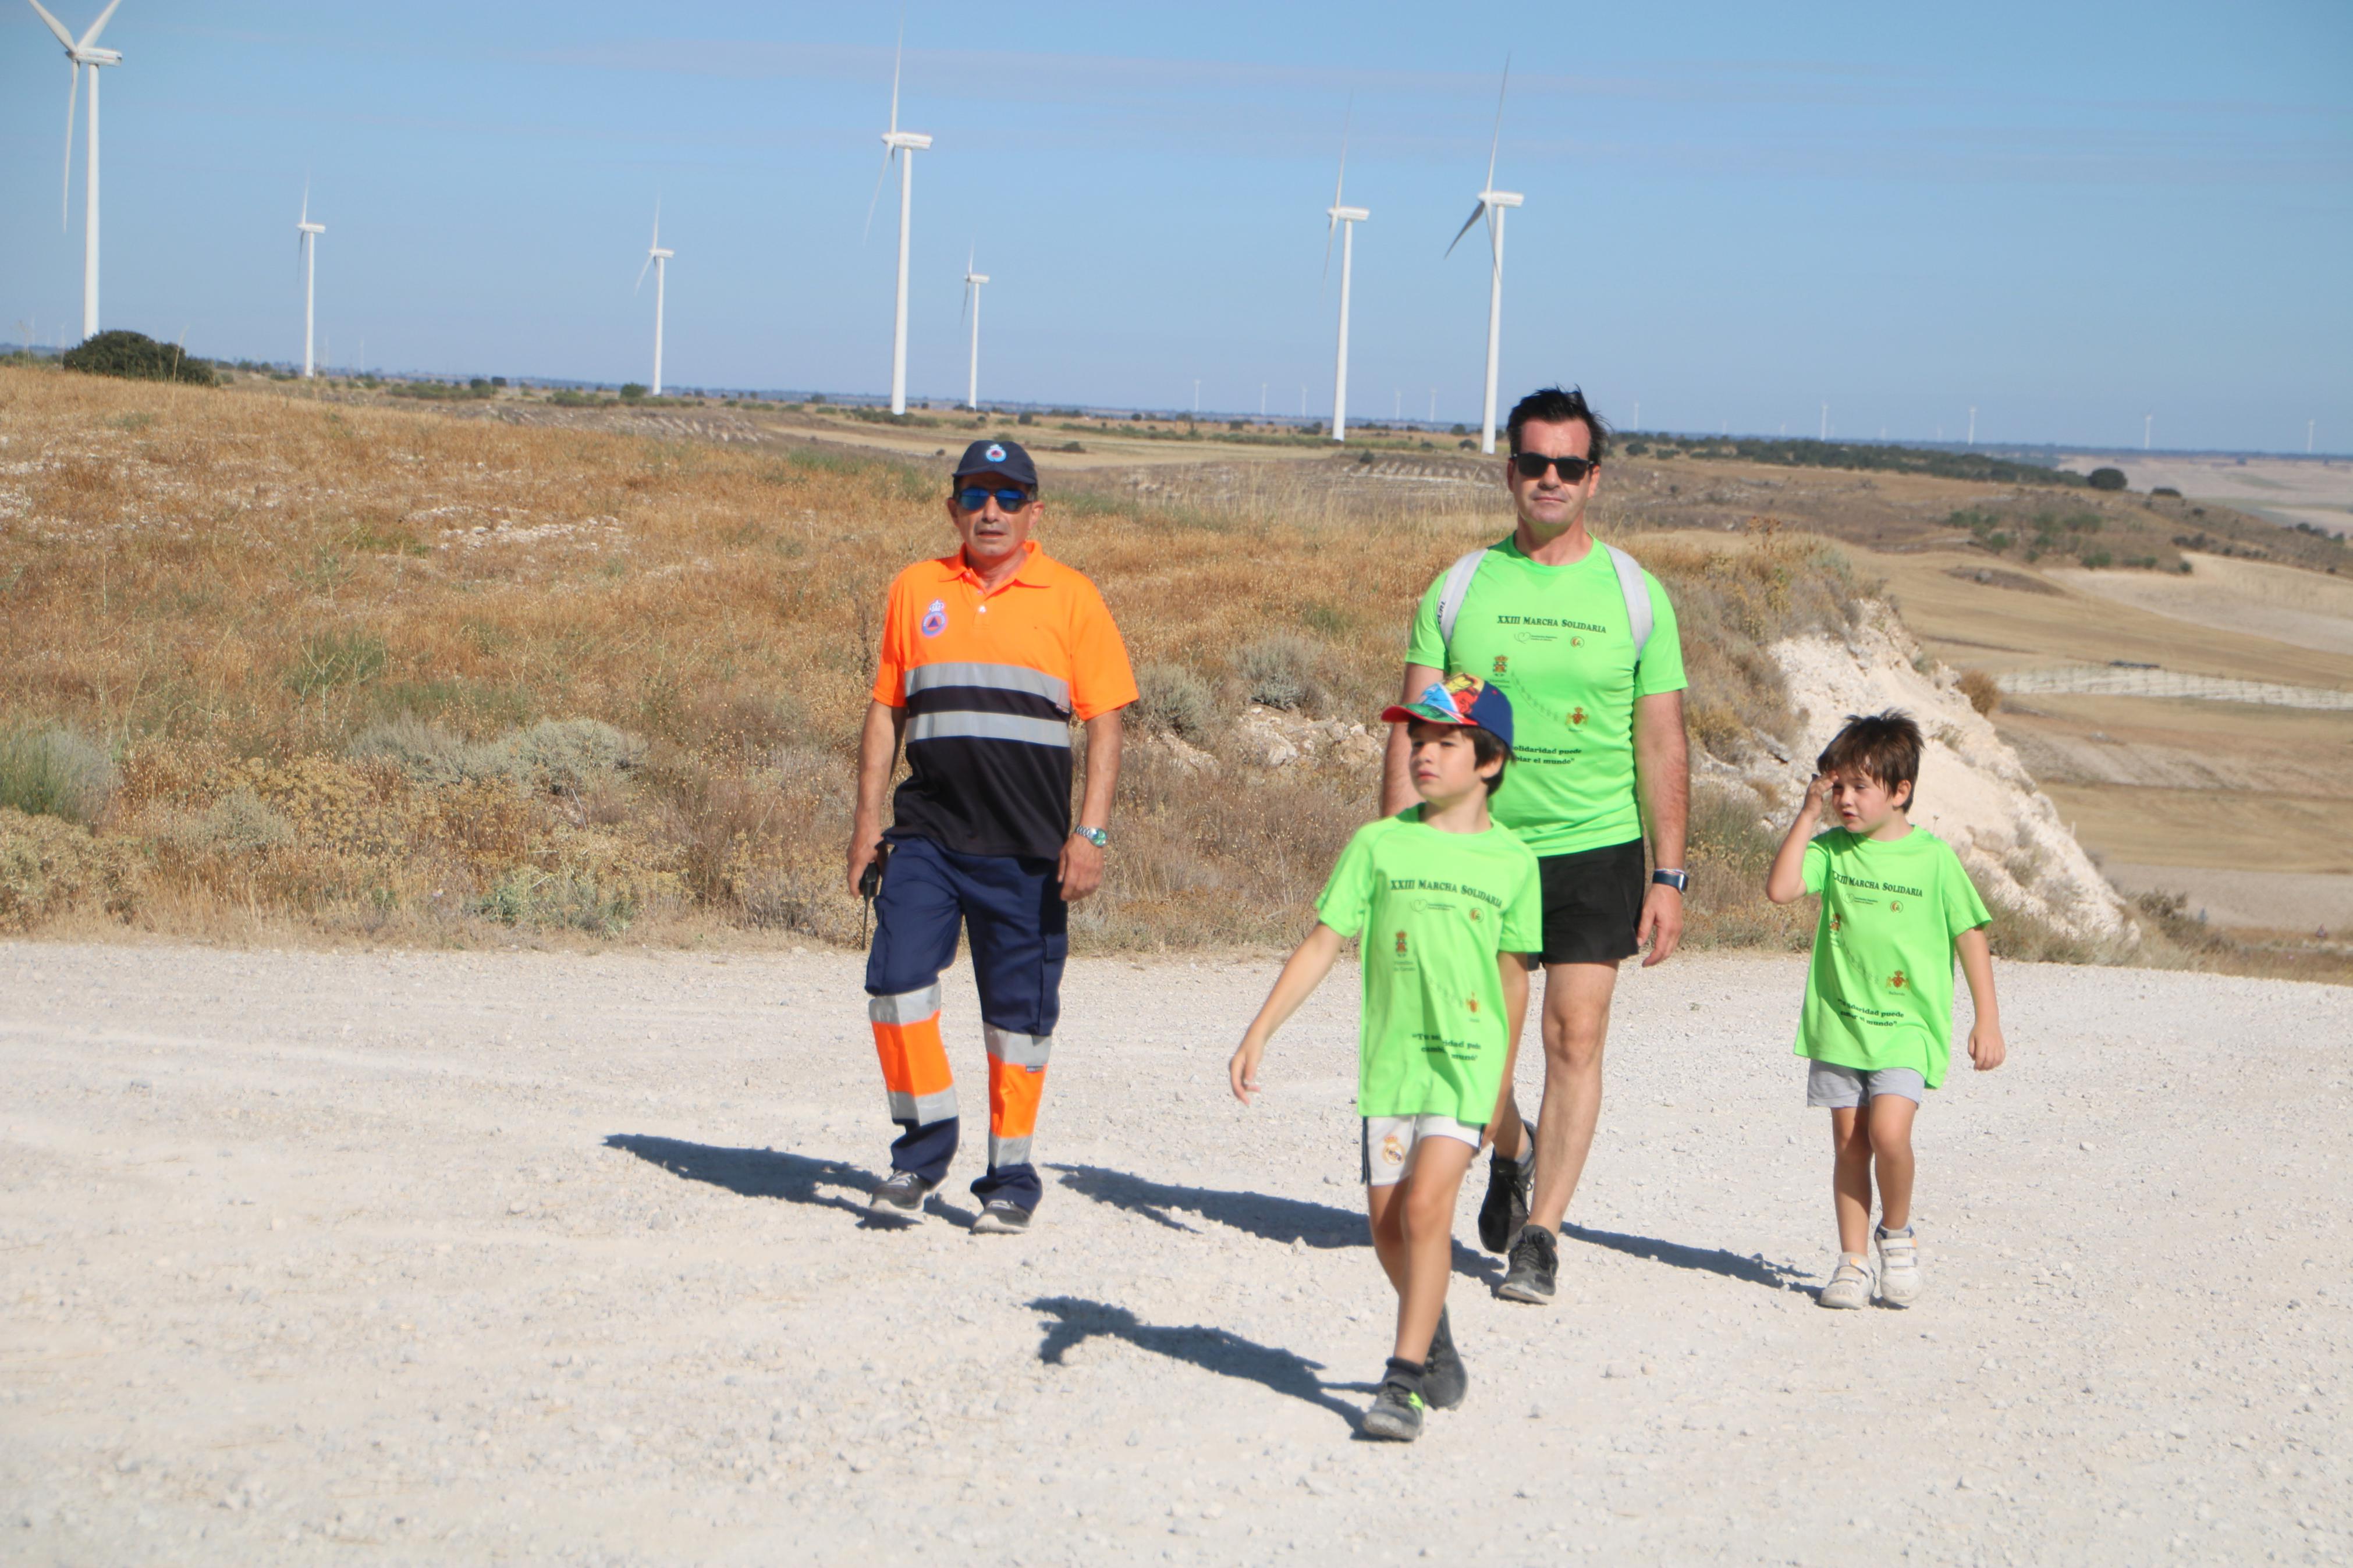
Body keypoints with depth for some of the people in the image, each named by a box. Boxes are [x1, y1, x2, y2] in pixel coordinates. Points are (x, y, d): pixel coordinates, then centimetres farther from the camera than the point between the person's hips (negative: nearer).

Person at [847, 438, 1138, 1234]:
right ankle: (924, 1142, 6)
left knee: (1019, 1010, 2)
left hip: (1027, 847, -2)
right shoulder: (915, 591, 11)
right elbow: (884, 711, 15)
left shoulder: (1071, 599, 3)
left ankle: (1011, 1176, 15)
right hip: (927, 833, 2)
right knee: (897, 975, -13)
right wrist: (868, 818, 7)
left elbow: (1104, 723, 1)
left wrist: (1090, 833, -8)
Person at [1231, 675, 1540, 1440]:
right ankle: (1434, 1336, 35)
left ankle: (1402, 1379, -12)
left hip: (1467, 1059, -2)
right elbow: (1321, 945, 1)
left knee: (1427, 1206, -17)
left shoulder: (1512, 862, 1)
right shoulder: (1379, 845, 2)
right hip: (1389, 1058, 2)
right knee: (1388, 1225, 6)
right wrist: (1258, 1034, -6)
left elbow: (1513, 976, 11)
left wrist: (1502, 1085, 17)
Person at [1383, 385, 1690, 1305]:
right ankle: (1511, 1159, 36)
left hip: (1594, 849, -1)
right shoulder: (1460, 588, 3)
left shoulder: (1635, 594, 2)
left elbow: (1662, 744, 2)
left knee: (1575, 1037, -8)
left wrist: (1669, 876, -3)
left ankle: (1541, 1232, 2)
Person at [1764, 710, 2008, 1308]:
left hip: (1906, 1024, -3)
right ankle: (1853, 1260, 14)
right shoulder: (1832, 849, 3)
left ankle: (1897, 1234, 8)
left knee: (1889, 1134, -17)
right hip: (1838, 1019, 3)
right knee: (1849, 1140, 4)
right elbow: (1780, 888, -13)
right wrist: (1808, 814, -10)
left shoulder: (1933, 857, -3)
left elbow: (1971, 937, 2)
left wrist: (1988, 1022, 1)